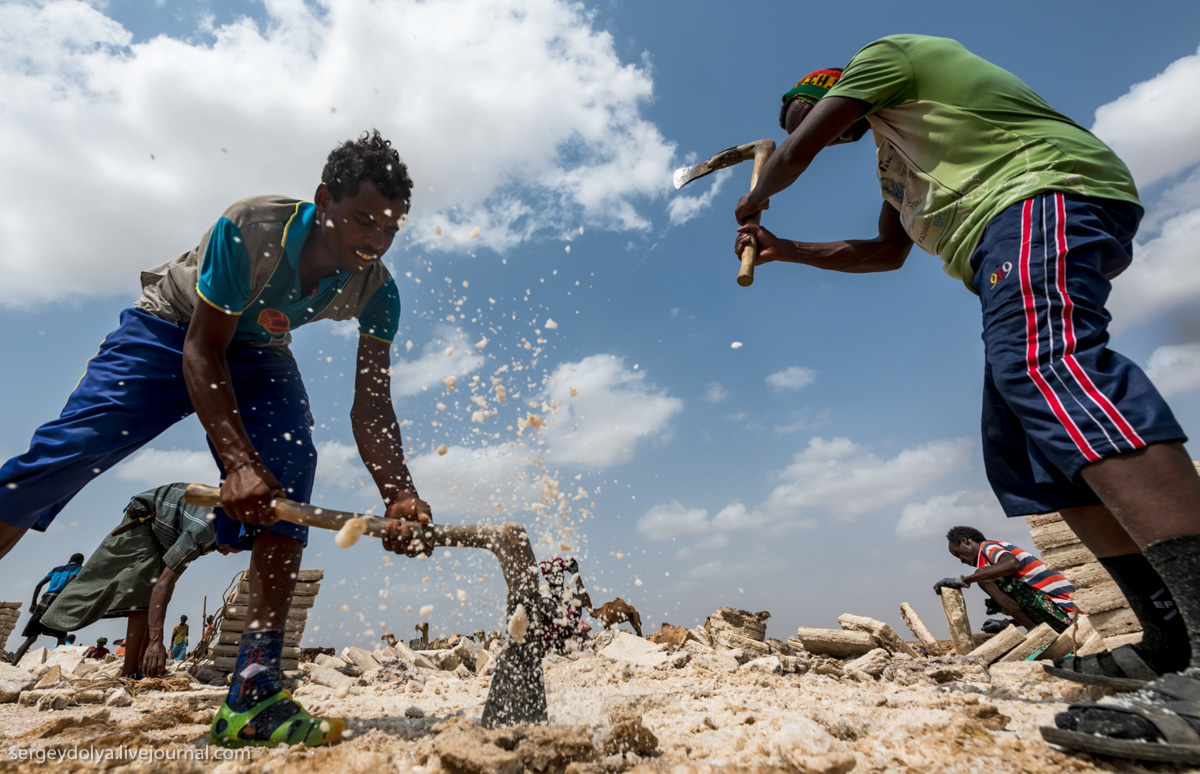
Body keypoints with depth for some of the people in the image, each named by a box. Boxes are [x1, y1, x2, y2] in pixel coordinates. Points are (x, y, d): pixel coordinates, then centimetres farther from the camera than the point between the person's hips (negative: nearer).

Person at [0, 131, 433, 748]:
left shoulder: (377, 291, -22)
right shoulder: (249, 227, -31)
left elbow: (370, 404, -24)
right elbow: (202, 351, -29)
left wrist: (399, 495, -39)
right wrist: (238, 460, -42)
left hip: (257, 353, 2)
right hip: (171, 330, -1)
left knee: (288, 473, -21)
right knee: (61, 454, -16)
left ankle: (253, 697, -18)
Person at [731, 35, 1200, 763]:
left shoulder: (886, 54, 12)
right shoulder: (895, 153, 37)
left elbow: (795, 153, 3)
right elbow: (885, 252, 36)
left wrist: (755, 198, 24)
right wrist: (783, 250, 37)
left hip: (1041, 191, -9)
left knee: (1043, 364, -34)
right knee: (1025, 451, 0)